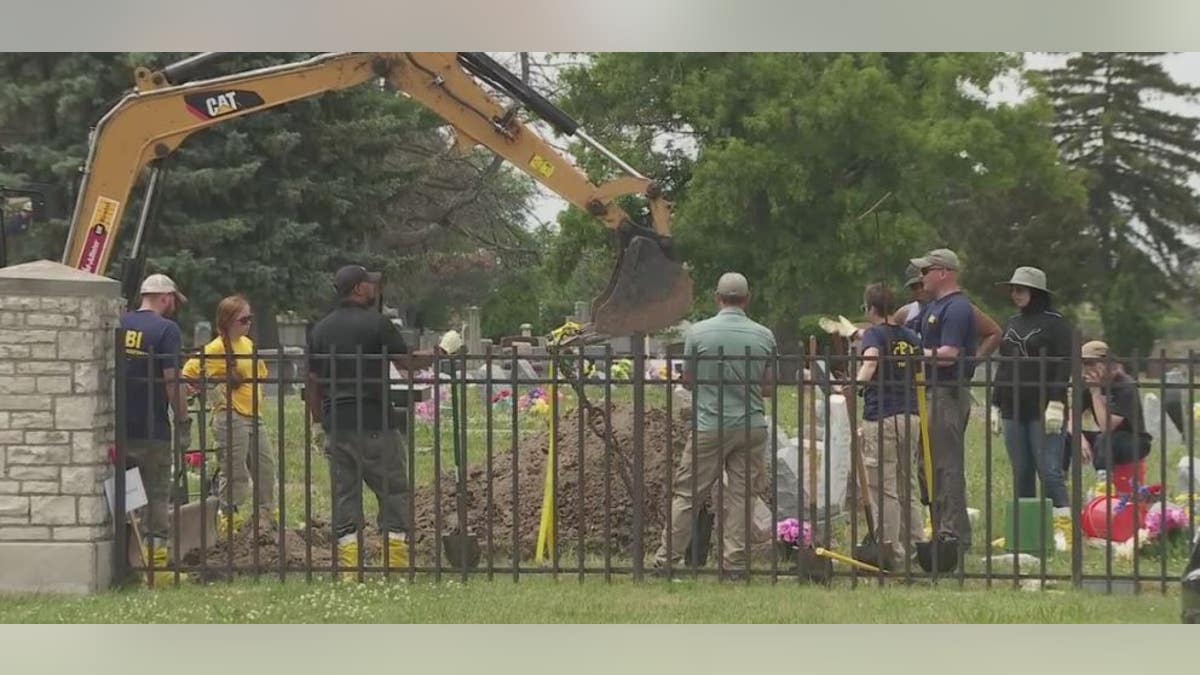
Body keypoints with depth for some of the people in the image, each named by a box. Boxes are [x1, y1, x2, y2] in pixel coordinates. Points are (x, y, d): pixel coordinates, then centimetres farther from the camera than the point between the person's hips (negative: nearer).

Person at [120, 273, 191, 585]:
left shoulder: (118, 325, 8)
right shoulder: (166, 329, -9)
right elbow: (171, 381, -15)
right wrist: (183, 421, -6)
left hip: (117, 427, 5)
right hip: (152, 430, -5)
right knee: (156, 497, 2)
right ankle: (156, 563, 0)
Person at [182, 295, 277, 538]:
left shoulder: (248, 343, 12)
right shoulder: (216, 349, -11)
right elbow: (188, 374, -13)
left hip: (254, 417, 8)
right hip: (231, 419, -8)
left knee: (266, 468, 12)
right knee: (235, 474, -5)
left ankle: (266, 517, 23)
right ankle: (228, 520, 4)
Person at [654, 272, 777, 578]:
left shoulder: (698, 333, -6)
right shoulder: (764, 336, 0)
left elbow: (688, 381, 4)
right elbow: (769, 388, 7)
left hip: (710, 426, -2)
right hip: (751, 425, 2)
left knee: (686, 493, 4)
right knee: (740, 495, 7)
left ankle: (666, 559, 5)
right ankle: (734, 562, 6)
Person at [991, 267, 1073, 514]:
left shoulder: (1055, 323, -3)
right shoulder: (1011, 324, 17)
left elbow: (1064, 365, -8)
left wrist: (1056, 404, -17)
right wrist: (995, 405, 14)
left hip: (1043, 410, -6)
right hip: (1013, 410, 6)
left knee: (1049, 470, -11)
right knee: (1021, 473, 7)